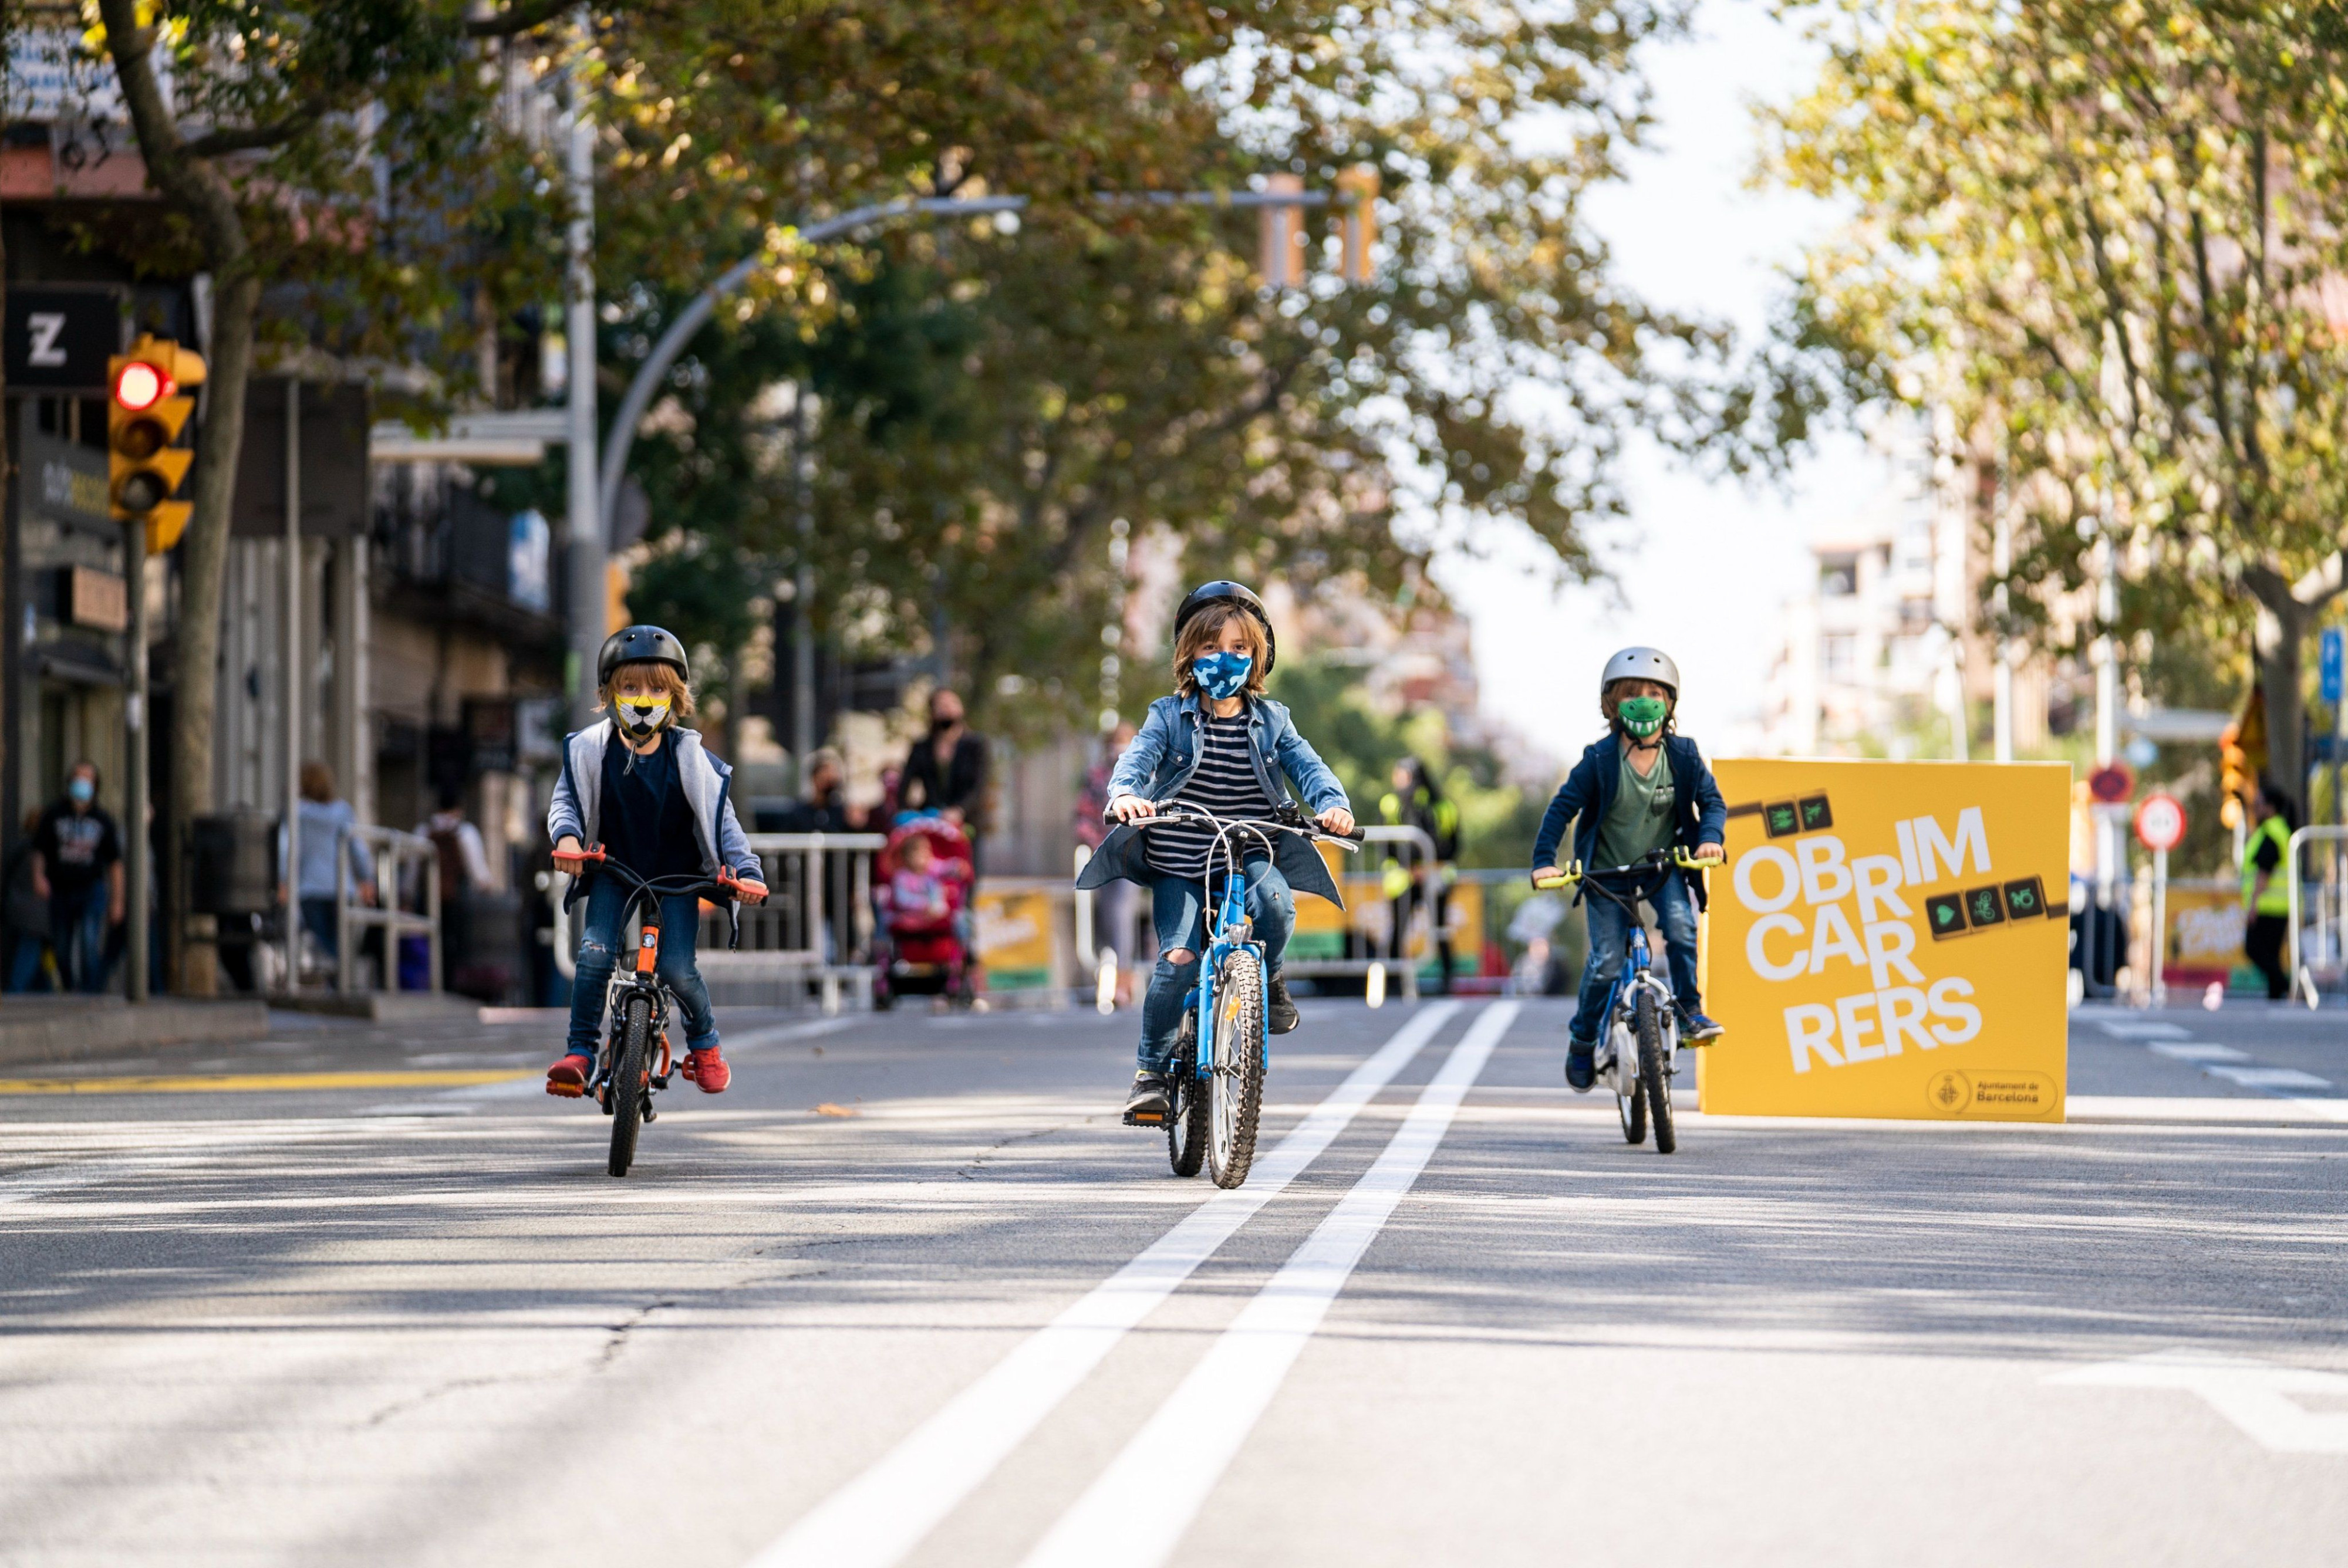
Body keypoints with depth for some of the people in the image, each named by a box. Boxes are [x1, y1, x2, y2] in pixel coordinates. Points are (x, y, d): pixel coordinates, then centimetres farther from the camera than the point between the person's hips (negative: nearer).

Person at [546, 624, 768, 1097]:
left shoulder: (689, 756, -10)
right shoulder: (591, 749, -7)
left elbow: (721, 819, -8)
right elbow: (565, 799, -5)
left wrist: (746, 870, -20)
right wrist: (568, 837, -27)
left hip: (677, 877, -1)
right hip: (613, 871, 1)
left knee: (676, 968, -13)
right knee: (595, 952, -21)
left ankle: (704, 1041, 16)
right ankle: (579, 1051, -10)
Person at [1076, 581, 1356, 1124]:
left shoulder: (1271, 722, 7)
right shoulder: (1170, 717, 2)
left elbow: (1307, 766, -3)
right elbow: (1138, 756, -13)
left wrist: (1332, 803, -26)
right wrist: (1125, 794, -37)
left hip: (1251, 857, 1)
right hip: (1178, 867, -1)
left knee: (1275, 898, -32)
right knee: (1178, 958, -19)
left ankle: (1269, 978, 1)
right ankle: (1152, 1070, -3)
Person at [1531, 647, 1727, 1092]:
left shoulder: (1683, 755, -7)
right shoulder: (1600, 760, -14)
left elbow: (1712, 800, -2)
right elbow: (1563, 808, -10)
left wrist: (1710, 836, -22)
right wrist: (1544, 860, -19)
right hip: (1607, 871, -2)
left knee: (1681, 926, -27)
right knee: (1606, 963, -7)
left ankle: (1690, 1011, -10)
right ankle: (1583, 1040, 16)